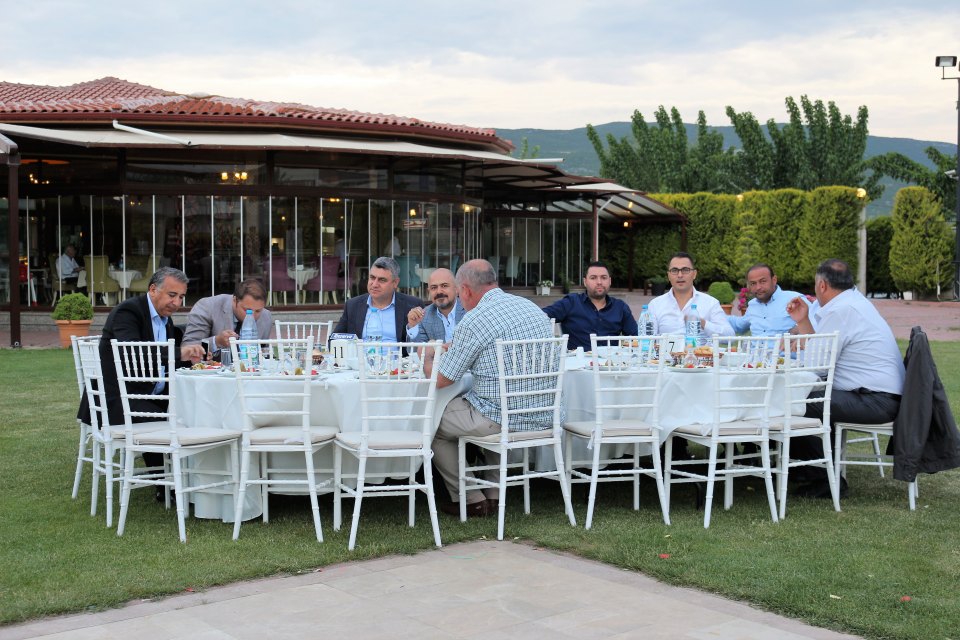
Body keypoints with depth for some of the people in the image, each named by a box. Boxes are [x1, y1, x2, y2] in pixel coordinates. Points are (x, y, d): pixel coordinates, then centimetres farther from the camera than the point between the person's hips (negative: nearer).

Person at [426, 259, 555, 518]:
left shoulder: (473, 321, -16)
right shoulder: (533, 308, 9)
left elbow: (441, 380, -11)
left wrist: (427, 357, 12)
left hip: (500, 419, -8)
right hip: (540, 417, 8)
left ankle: (471, 500, 16)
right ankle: (494, 494, 31)